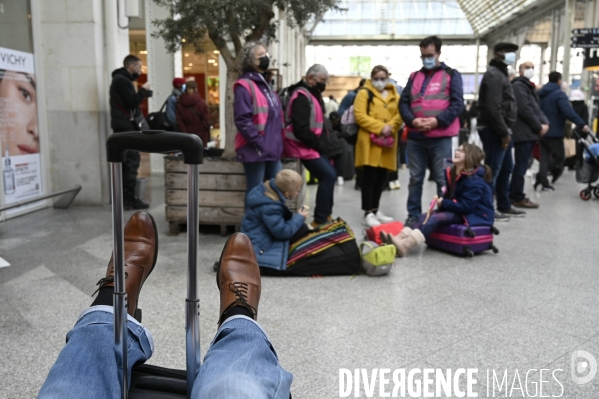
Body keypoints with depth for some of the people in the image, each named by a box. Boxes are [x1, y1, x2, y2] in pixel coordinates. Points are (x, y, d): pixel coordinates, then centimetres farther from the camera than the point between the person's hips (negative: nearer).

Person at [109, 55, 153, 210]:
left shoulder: (121, 79, 22)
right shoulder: (122, 80, -11)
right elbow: (132, 102, -18)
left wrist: (142, 93, 7)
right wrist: (143, 90, -5)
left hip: (124, 127, 11)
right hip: (126, 127, -11)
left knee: (127, 162, 10)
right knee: (131, 162, -11)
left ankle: (125, 198, 14)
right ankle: (129, 200, -9)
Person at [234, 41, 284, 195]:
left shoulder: (265, 83, 18)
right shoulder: (244, 86, -11)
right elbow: (242, 120, -19)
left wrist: (278, 142, 15)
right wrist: (259, 143, -20)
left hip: (273, 149, 9)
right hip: (256, 150, -9)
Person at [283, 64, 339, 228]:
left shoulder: (312, 94, 17)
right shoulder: (301, 96, -17)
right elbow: (301, 129, -25)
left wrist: (327, 139, 5)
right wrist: (321, 144, -19)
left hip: (313, 146, 11)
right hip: (304, 147, -11)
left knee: (330, 174, 13)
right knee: (328, 176, -14)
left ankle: (326, 215, 21)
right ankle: (320, 220, -7)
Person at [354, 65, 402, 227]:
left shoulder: (394, 96, 17)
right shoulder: (364, 93, 1)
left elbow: (400, 115, 8)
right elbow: (360, 116, -10)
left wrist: (390, 127, -12)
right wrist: (380, 127, -17)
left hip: (388, 141, 5)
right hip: (370, 141, -5)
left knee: (381, 178, 10)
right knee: (370, 177, -6)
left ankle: (375, 210, 21)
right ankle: (368, 213, -3)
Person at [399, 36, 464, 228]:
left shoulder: (451, 75, 5)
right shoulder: (414, 77, 15)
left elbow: (457, 104, -3)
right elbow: (403, 103, 10)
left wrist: (437, 120, -16)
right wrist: (413, 120, -9)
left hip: (441, 138, -3)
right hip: (415, 137, 4)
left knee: (443, 179, 1)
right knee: (415, 179, 10)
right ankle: (413, 215, 19)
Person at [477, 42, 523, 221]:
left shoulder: (500, 73, 20)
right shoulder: (494, 75, -14)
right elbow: (493, 108, -23)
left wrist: (506, 131, 16)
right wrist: (504, 132, -20)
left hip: (500, 130, 11)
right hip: (494, 130, -11)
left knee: (506, 168, 17)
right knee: (492, 170, -7)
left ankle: (504, 206, 27)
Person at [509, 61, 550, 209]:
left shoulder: (529, 86, 23)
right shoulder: (518, 85, -8)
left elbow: (537, 108, 21)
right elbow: (524, 110, -17)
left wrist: (545, 122, 3)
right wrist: (539, 127, -12)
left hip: (530, 132, 10)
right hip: (523, 132, -10)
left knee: (521, 165, 12)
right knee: (521, 165, -7)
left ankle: (513, 195, 18)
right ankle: (518, 197, -1)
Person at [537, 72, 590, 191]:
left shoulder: (540, 94, 12)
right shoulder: (559, 94, -13)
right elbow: (569, 112, -24)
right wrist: (582, 124, -25)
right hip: (554, 132, -7)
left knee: (545, 157, 9)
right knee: (559, 157, 3)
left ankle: (544, 183, 1)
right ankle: (540, 176, -15)